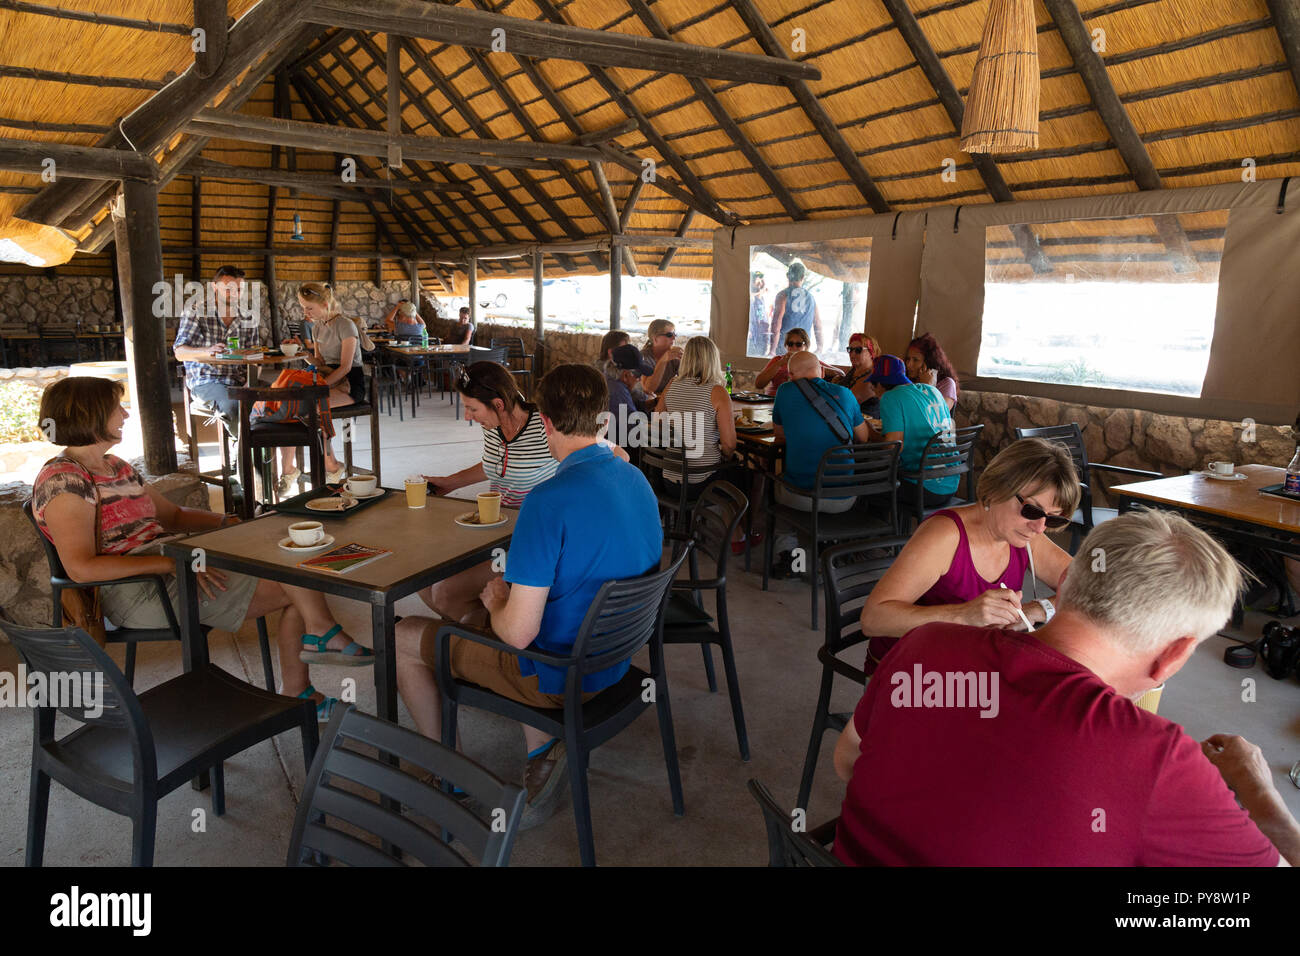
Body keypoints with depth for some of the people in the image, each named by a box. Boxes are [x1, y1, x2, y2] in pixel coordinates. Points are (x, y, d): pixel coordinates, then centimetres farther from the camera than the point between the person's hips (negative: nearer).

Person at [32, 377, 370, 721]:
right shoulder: (63, 482, -11)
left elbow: (173, 515, 22)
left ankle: (296, 694, 4)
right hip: (142, 592, -9)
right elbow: (81, 568, -22)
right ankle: (321, 632, 2)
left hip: (175, 568, 9)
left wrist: (229, 522, 3)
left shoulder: (114, 467, 19)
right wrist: (173, 563, -24)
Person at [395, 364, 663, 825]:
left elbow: (519, 632, -27)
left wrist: (495, 600, -5)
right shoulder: (639, 481, -3)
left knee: (403, 637, 12)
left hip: (557, 675, -8)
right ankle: (543, 747, 23)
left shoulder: (549, 500, -29)